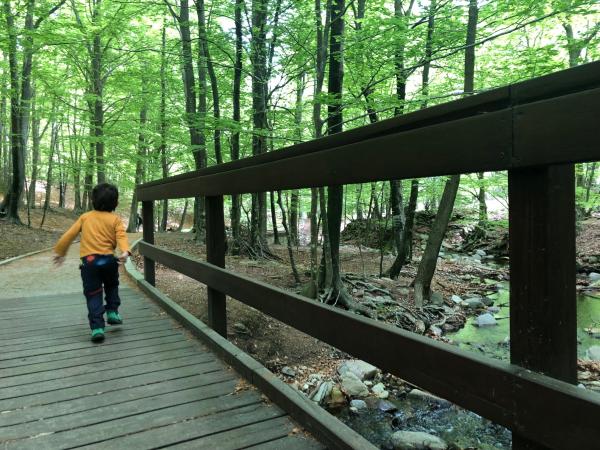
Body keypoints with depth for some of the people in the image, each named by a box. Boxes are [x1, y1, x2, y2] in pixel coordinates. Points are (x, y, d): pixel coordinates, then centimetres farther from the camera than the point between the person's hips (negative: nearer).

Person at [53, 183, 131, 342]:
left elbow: (69, 235, 12)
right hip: (108, 260, 0)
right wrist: (125, 251, -29)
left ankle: (97, 327, -2)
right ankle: (112, 312, 20)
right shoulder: (115, 219, 4)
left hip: (88, 261, 1)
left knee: (93, 295, 5)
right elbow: (121, 236, -14)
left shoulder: (85, 217, 10)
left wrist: (60, 252, 23)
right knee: (111, 286, 28)